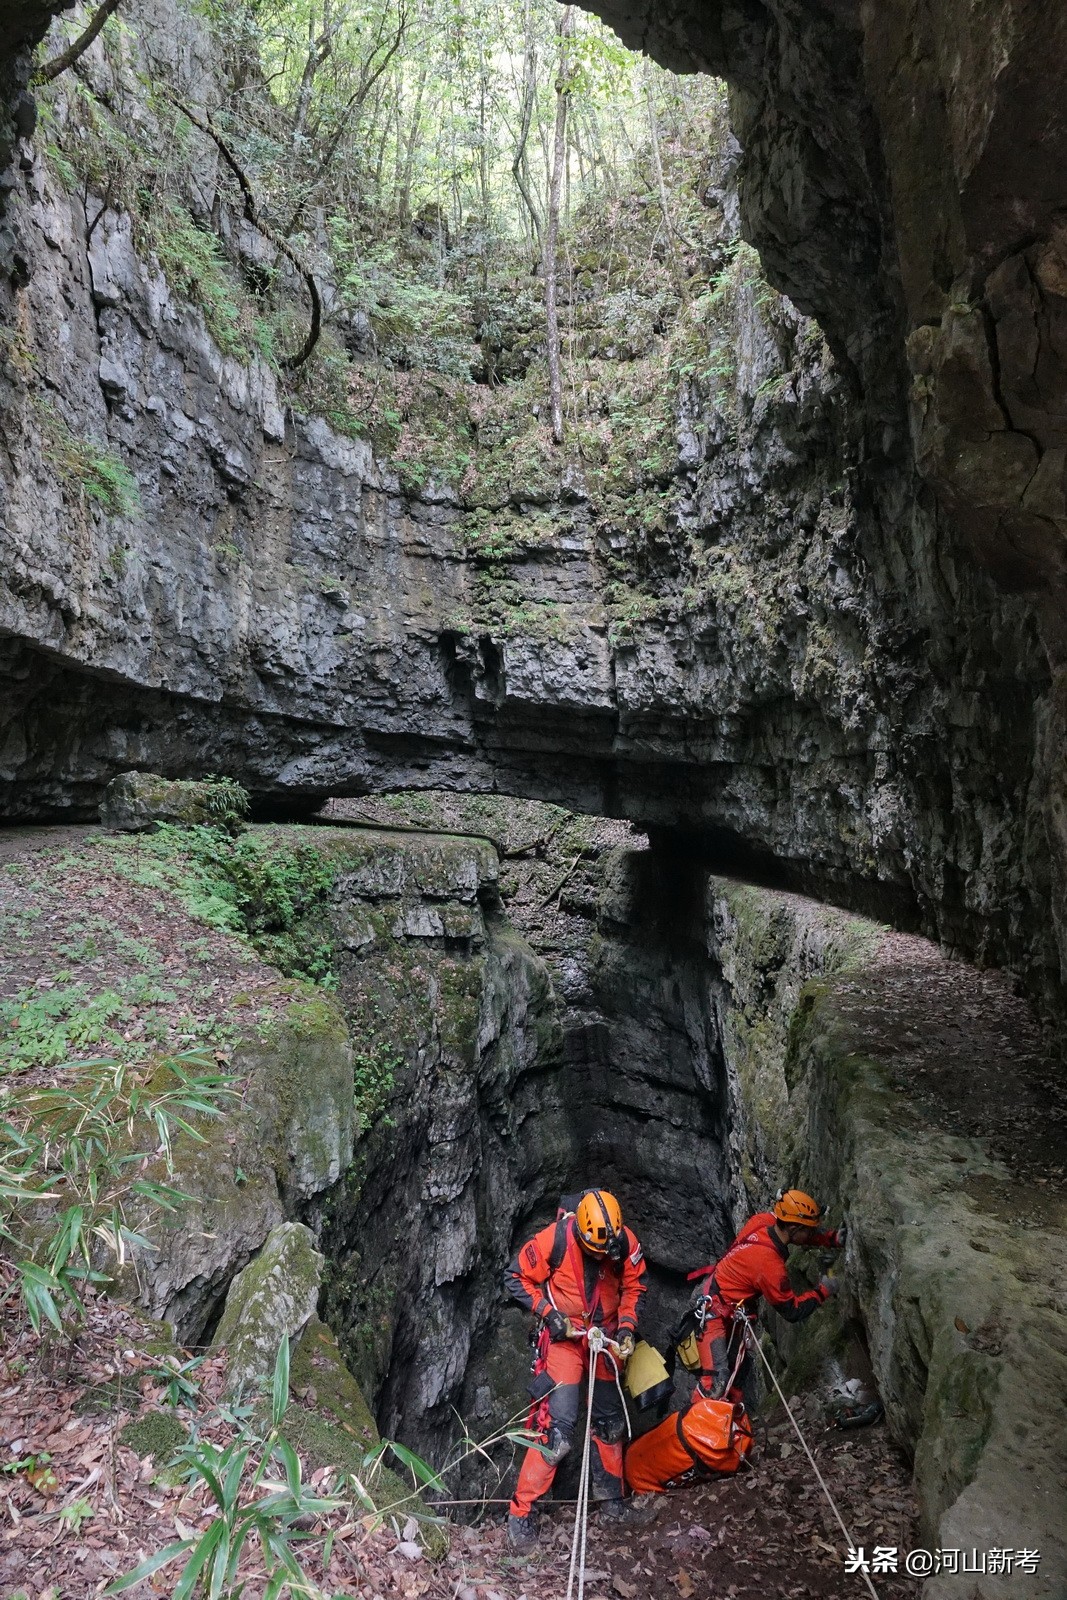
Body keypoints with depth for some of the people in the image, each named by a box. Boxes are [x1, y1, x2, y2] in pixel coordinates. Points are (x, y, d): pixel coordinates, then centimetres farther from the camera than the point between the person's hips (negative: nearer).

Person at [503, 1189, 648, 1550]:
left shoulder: (626, 1243, -18)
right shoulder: (555, 1239, -27)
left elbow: (635, 1286, 1)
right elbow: (516, 1278, -14)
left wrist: (627, 1328, -10)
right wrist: (549, 1314, -20)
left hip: (605, 1337, 4)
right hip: (563, 1335, -4)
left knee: (610, 1421, 17)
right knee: (558, 1425, -13)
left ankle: (609, 1497, 38)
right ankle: (520, 1511, 1)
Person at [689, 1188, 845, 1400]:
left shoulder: (764, 1220, -13)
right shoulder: (769, 1263, -31)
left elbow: (808, 1236, 8)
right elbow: (792, 1311, -16)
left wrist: (835, 1238, -5)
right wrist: (822, 1291, -7)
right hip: (713, 1311, -9)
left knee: (735, 1367, 17)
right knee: (717, 1381, -14)